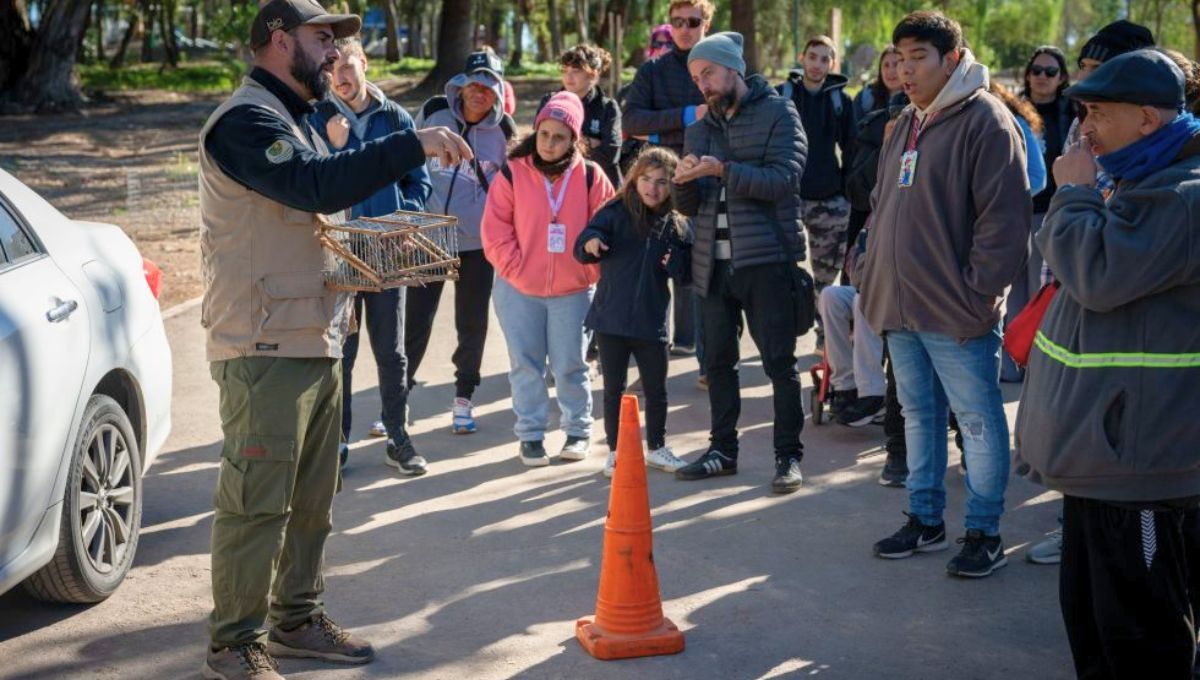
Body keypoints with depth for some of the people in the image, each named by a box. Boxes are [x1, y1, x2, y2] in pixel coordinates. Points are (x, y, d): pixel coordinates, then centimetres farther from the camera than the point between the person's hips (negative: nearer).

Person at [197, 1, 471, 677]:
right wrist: (414, 144, -28)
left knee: (312, 500, 16)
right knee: (256, 503, -5)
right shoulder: (247, 120, -13)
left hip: (317, 341, 10)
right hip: (266, 348, -10)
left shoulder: (298, 122, 22)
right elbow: (316, 186, -28)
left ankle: (297, 619, 28)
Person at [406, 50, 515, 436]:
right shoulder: (433, 115, -2)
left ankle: (464, 399, 25)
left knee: (472, 324, 9)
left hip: (478, 243, 1)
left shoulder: (503, 131, -1)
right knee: (416, 321, -1)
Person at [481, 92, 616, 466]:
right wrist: (515, 268, -9)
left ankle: (579, 430, 22)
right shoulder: (513, 173, -3)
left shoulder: (590, 176, -2)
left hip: (573, 290, 0)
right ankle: (530, 435, 15)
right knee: (525, 364, 6)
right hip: (519, 288, 0)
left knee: (570, 365, 6)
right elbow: (495, 230, -3)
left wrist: (590, 269, -5)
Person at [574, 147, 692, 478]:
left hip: (651, 322, 2)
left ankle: (657, 448, 29)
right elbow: (582, 246, -12)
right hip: (611, 318, -2)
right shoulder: (615, 212, -4)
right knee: (613, 388, 8)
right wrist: (590, 243, -34)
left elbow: (687, 276, 6)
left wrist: (676, 262, -15)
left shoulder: (677, 226, 2)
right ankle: (615, 451, 19)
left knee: (656, 389, 12)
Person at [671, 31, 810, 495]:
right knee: (718, 359, 10)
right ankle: (723, 448, 21)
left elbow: (785, 178, -16)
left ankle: (789, 455, 6)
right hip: (713, 261, 6)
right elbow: (688, 206, 15)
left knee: (779, 361, -2)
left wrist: (724, 170, -25)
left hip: (766, 258, -6)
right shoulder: (700, 128, 15)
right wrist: (684, 182, -9)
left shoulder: (777, 113, -2)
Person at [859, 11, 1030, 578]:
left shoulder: (985, 121, -11)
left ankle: (984, 534, 11)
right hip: (900, 306, 8)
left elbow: (1005, 216, -16)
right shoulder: (904, 126, 15)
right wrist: (873, 278, 14)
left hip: (955, 310, -8)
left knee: (978, 419, 1)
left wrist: (978, 293, -18)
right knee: (918, 413, 15)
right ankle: (925, 521, 27)